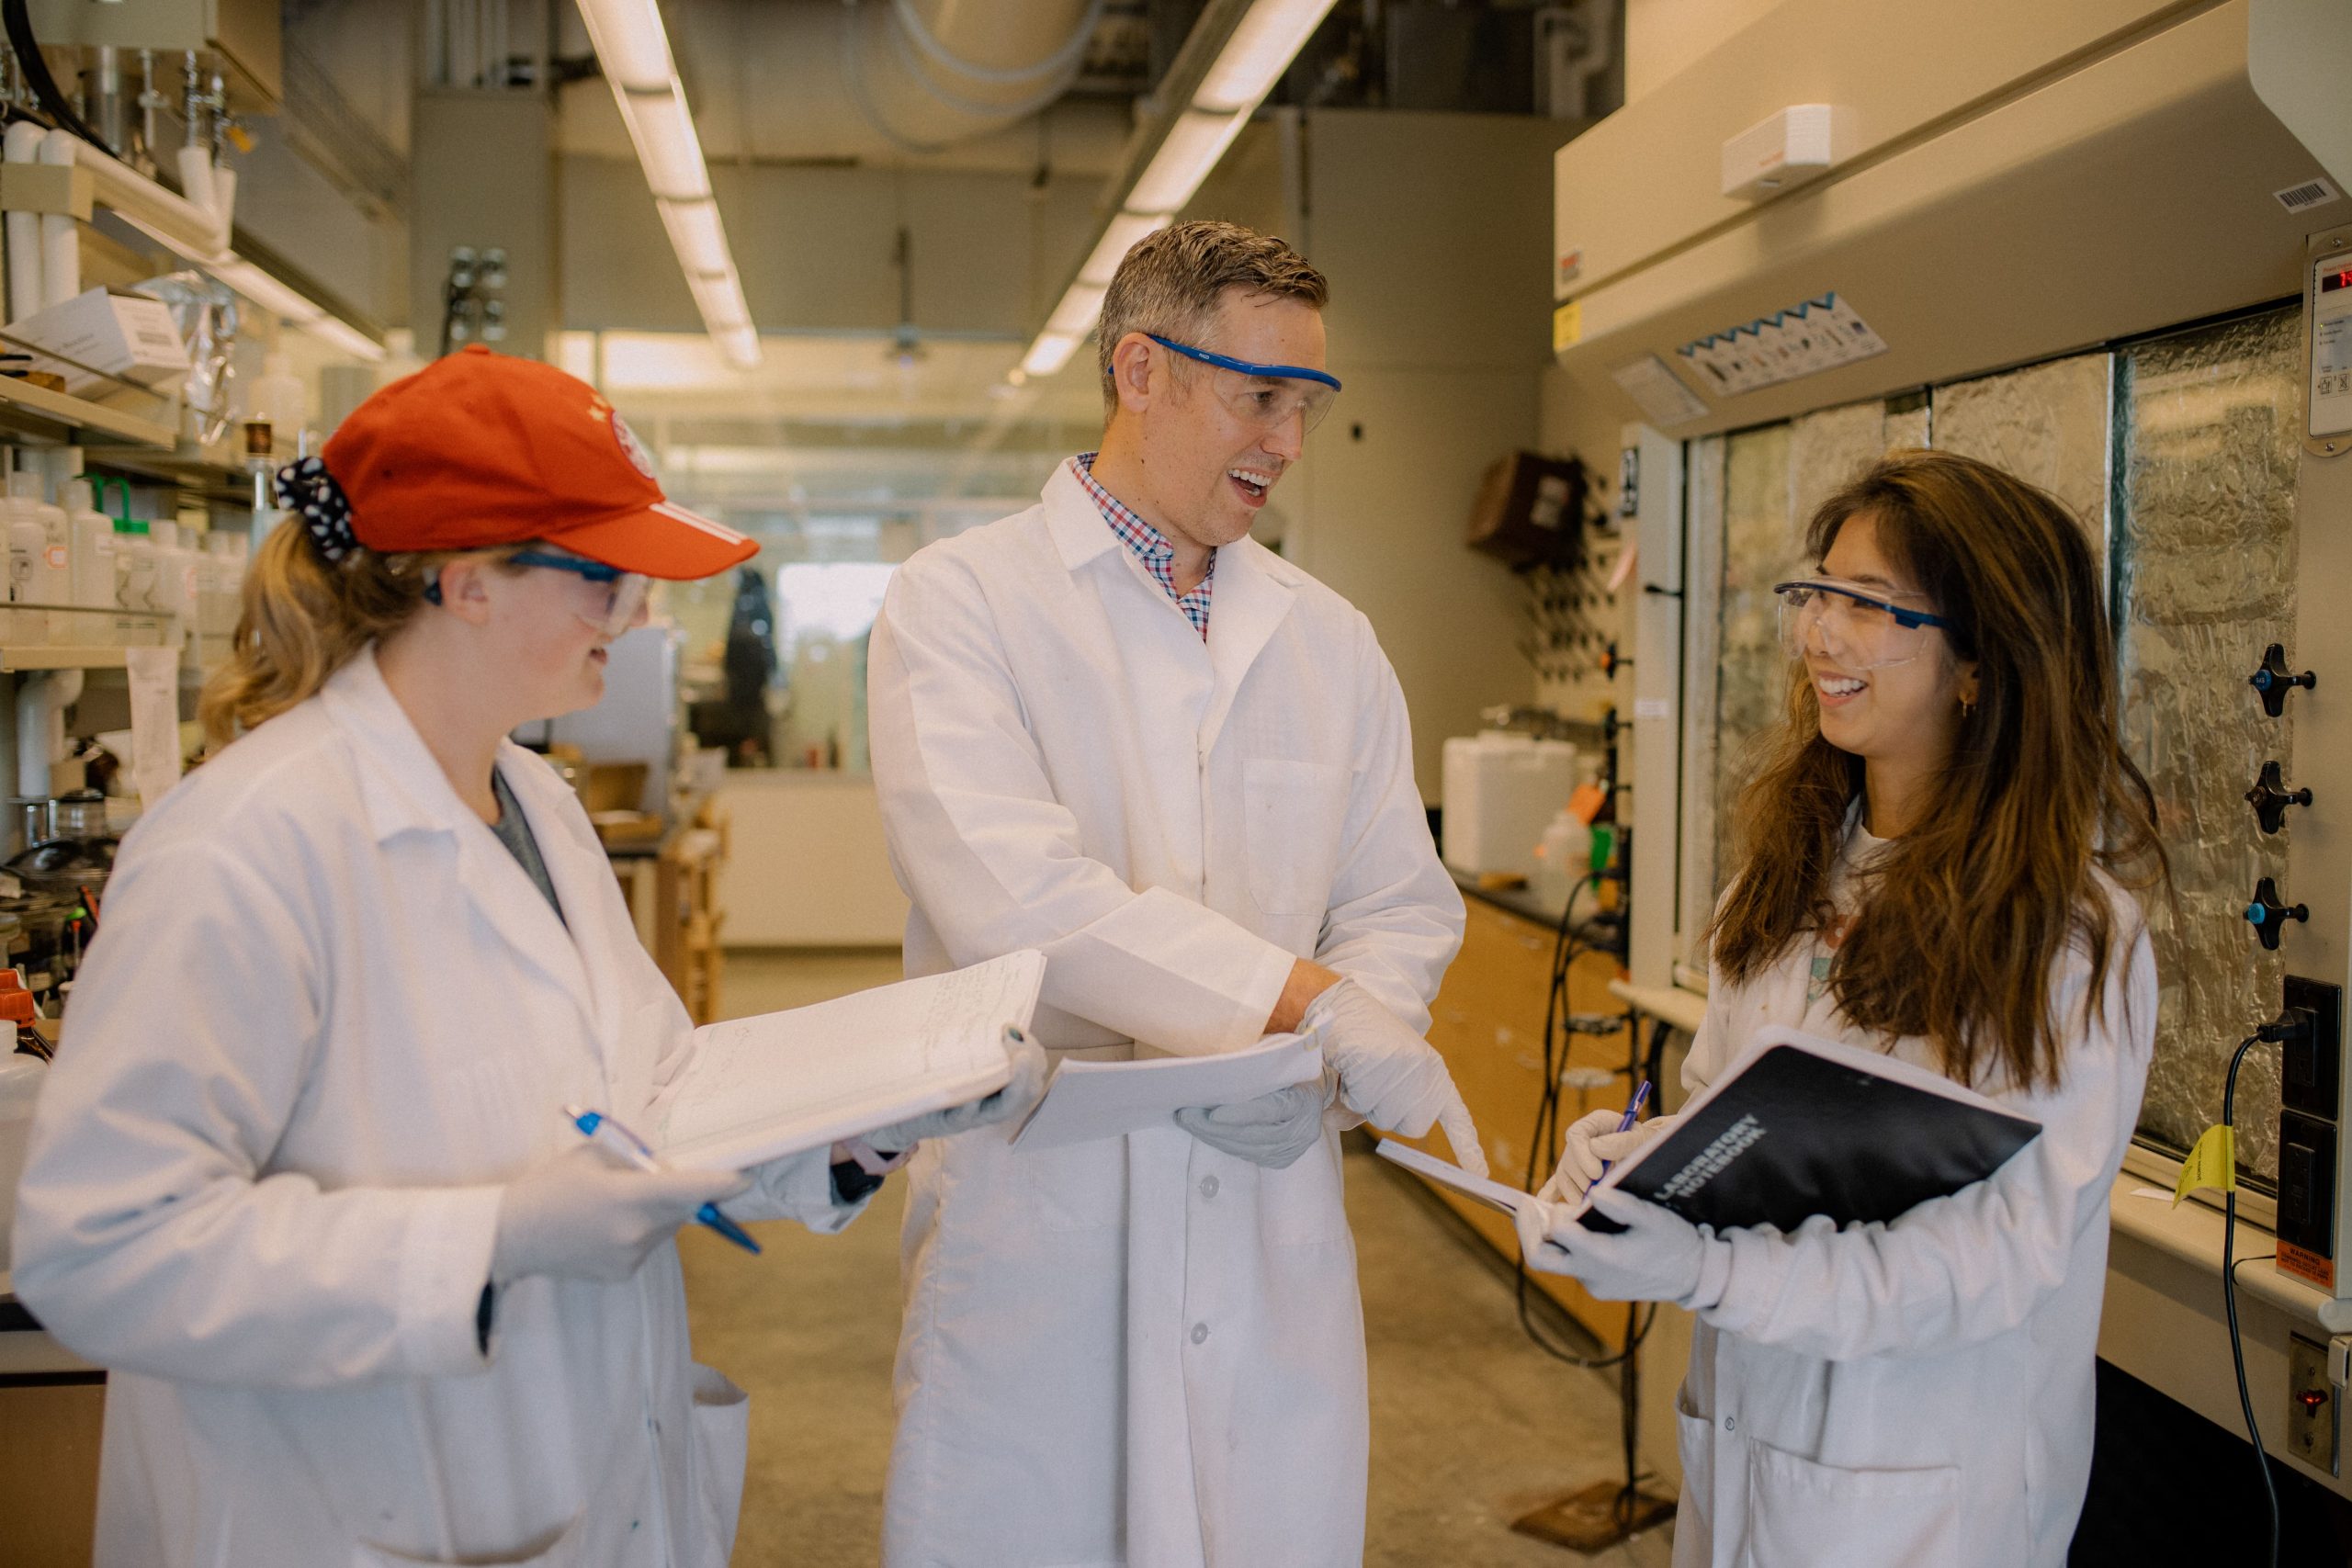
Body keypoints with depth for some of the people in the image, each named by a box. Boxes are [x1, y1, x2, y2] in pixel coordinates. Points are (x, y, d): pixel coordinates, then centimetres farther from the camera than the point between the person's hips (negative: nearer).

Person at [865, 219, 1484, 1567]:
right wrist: (1302, 996, -20)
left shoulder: (1331, 639, 12)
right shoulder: (963, 598, -4)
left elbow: (1406, 905, 10)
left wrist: (1314, 1071, -10)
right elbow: (1005, 890, -18)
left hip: (1272, 1221, 4)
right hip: (1033, 1215, -4)